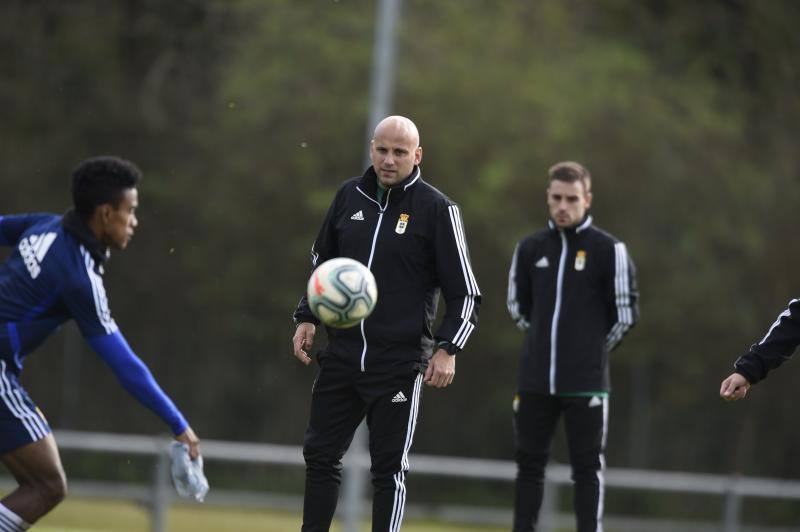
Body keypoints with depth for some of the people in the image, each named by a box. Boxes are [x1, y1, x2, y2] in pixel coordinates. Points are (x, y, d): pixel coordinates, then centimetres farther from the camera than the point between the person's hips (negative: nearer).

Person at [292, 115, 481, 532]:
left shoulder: (436, 209, -7)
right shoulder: (350, 196, 6)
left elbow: (465, 292, -4)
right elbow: (322, 262, 21)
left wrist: (447, 348, -14)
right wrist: (307, 317, 9)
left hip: (400, 363, -5)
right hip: (342, 353, 5)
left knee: (389, 469, -1)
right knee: (320, 455, 9)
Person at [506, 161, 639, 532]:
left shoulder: (609, 250, -4)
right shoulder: (530, 249, 8)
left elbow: (625, 314, 1)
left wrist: (594, 350, 7)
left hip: (586, 385, -4)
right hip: (535, 382, 4)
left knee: (587, 469, -2)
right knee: (529, 466, 8)